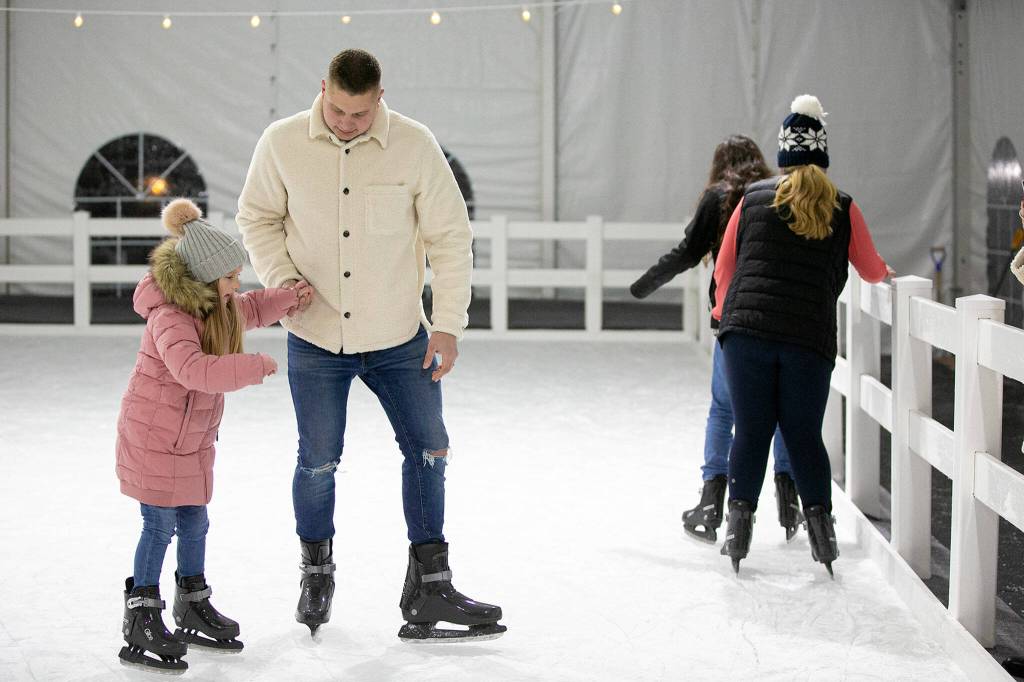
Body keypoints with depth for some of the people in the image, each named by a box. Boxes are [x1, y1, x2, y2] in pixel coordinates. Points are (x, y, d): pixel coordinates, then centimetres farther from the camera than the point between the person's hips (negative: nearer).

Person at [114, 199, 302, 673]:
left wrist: (286, 297, 7)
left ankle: (193, 607, 32)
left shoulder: (215, 305, 3)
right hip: (152, 435, -9)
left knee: (194, 523, 17)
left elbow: (249, 310, 24)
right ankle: (140, 621, 6)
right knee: (160, 526, -3)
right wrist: (256, 366, -36)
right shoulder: (170, 317, -27)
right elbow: (195, 369, -43)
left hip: (192, 438, 9)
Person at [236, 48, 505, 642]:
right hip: (315, 339, -1)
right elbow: (257, 218, 6)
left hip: (399, 338, 1)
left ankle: (429, 587, 16)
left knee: (428, 450, 3)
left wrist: (449, 324, -7)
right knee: (319, 461, 5)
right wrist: (280, 276, -11)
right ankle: (317, 573, 30)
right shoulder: (283, 143, -9)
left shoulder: (414, 145, -10)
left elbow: (450, 236, -4)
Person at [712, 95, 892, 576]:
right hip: (811, 339, 0)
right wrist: (886, 274, 44)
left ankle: (739, 526, 3)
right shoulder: (842, 209, 7)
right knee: (804, 434, 10)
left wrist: (723, 310, 34)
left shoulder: (754, 199, 8)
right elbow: (871, 269, 20)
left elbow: (724, 268, 15)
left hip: (747, 330, 0)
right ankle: (820, 525, 6)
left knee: (751, 431, 6)